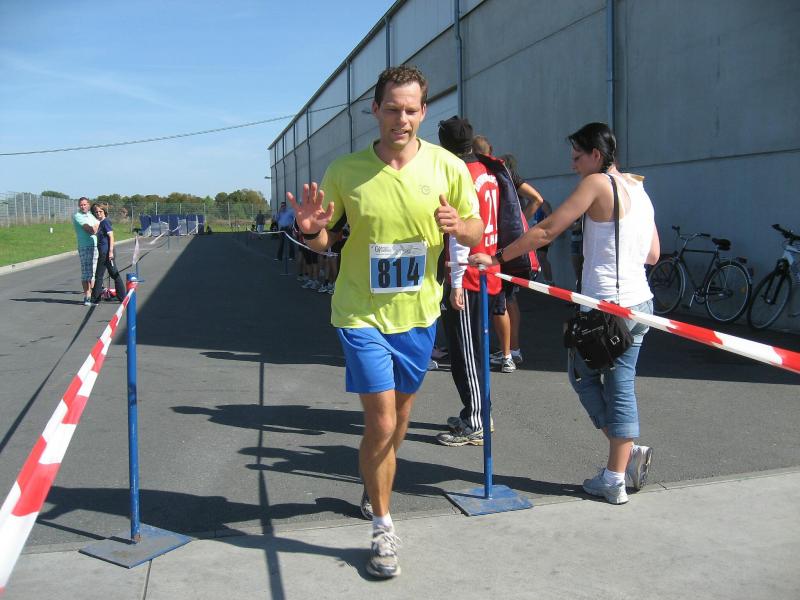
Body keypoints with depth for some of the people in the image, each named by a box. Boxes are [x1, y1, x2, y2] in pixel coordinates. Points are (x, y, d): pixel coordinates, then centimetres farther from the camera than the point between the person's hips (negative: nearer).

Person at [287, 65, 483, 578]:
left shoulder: (448, 167, -7)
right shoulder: (345, 171, -8)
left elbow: (478, 233, 1)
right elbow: (324, 241, 2)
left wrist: (458, 226, -22)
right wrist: (311, 229, -22)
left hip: (419, 314, 3)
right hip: (363, 314, -2)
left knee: (399, 417, 18)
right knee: (381, 422, -6)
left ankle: (375, 491, 47)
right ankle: (383, 528, 14)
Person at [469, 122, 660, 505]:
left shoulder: (598, 183, -10)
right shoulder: (638, 188, 15)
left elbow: (547, 231, -16)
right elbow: (653, 254, 17)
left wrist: (497, 258, -14)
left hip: (606, 304, -8)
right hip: (640, 302, 8)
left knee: (583, 375, 12)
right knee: (621, 385, 10)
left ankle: (628, 452, 9)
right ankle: (616, 477, 12)